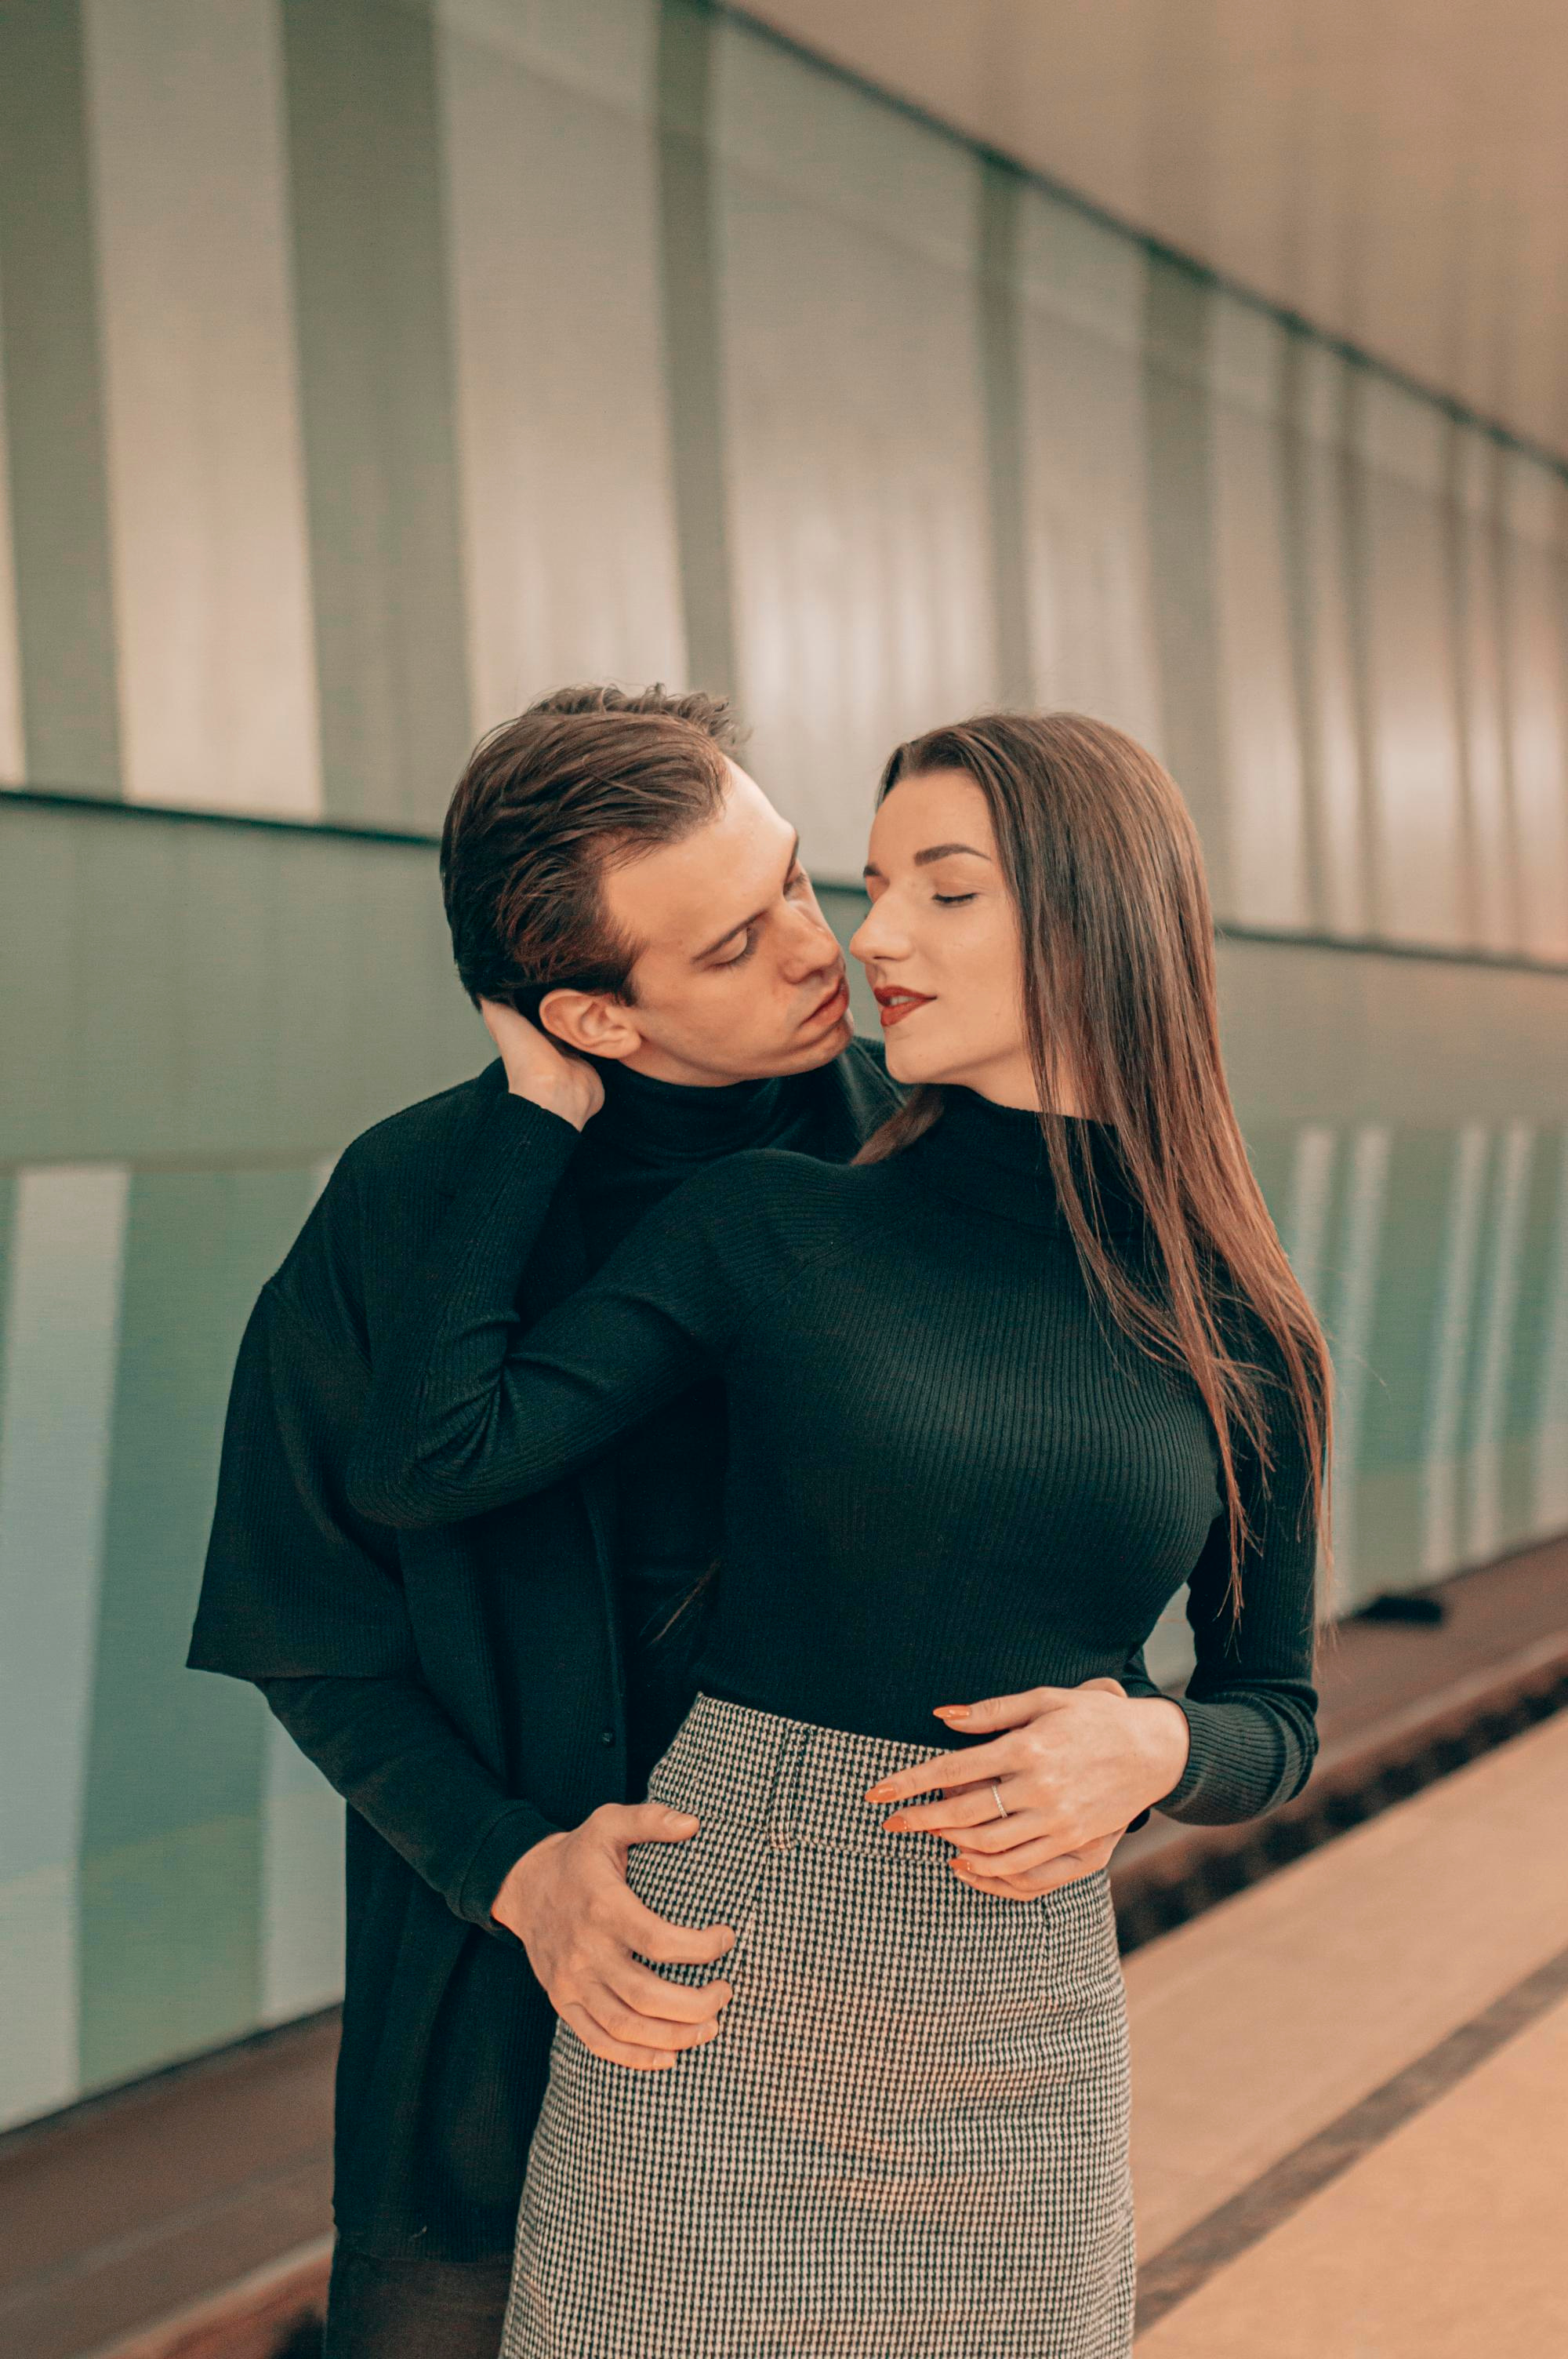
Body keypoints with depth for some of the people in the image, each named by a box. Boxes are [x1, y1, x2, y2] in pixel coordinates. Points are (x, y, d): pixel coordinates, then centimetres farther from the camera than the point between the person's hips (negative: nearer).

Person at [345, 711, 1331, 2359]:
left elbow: (1275, 1716, 10)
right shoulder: (769, 1225, -4)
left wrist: (1152, 1747, -12)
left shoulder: (1238, 1333, 1)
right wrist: (536, 1112, -7)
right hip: (718, 1978, -1)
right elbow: (414, 1468, -13)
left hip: (1024, 2028, 2)